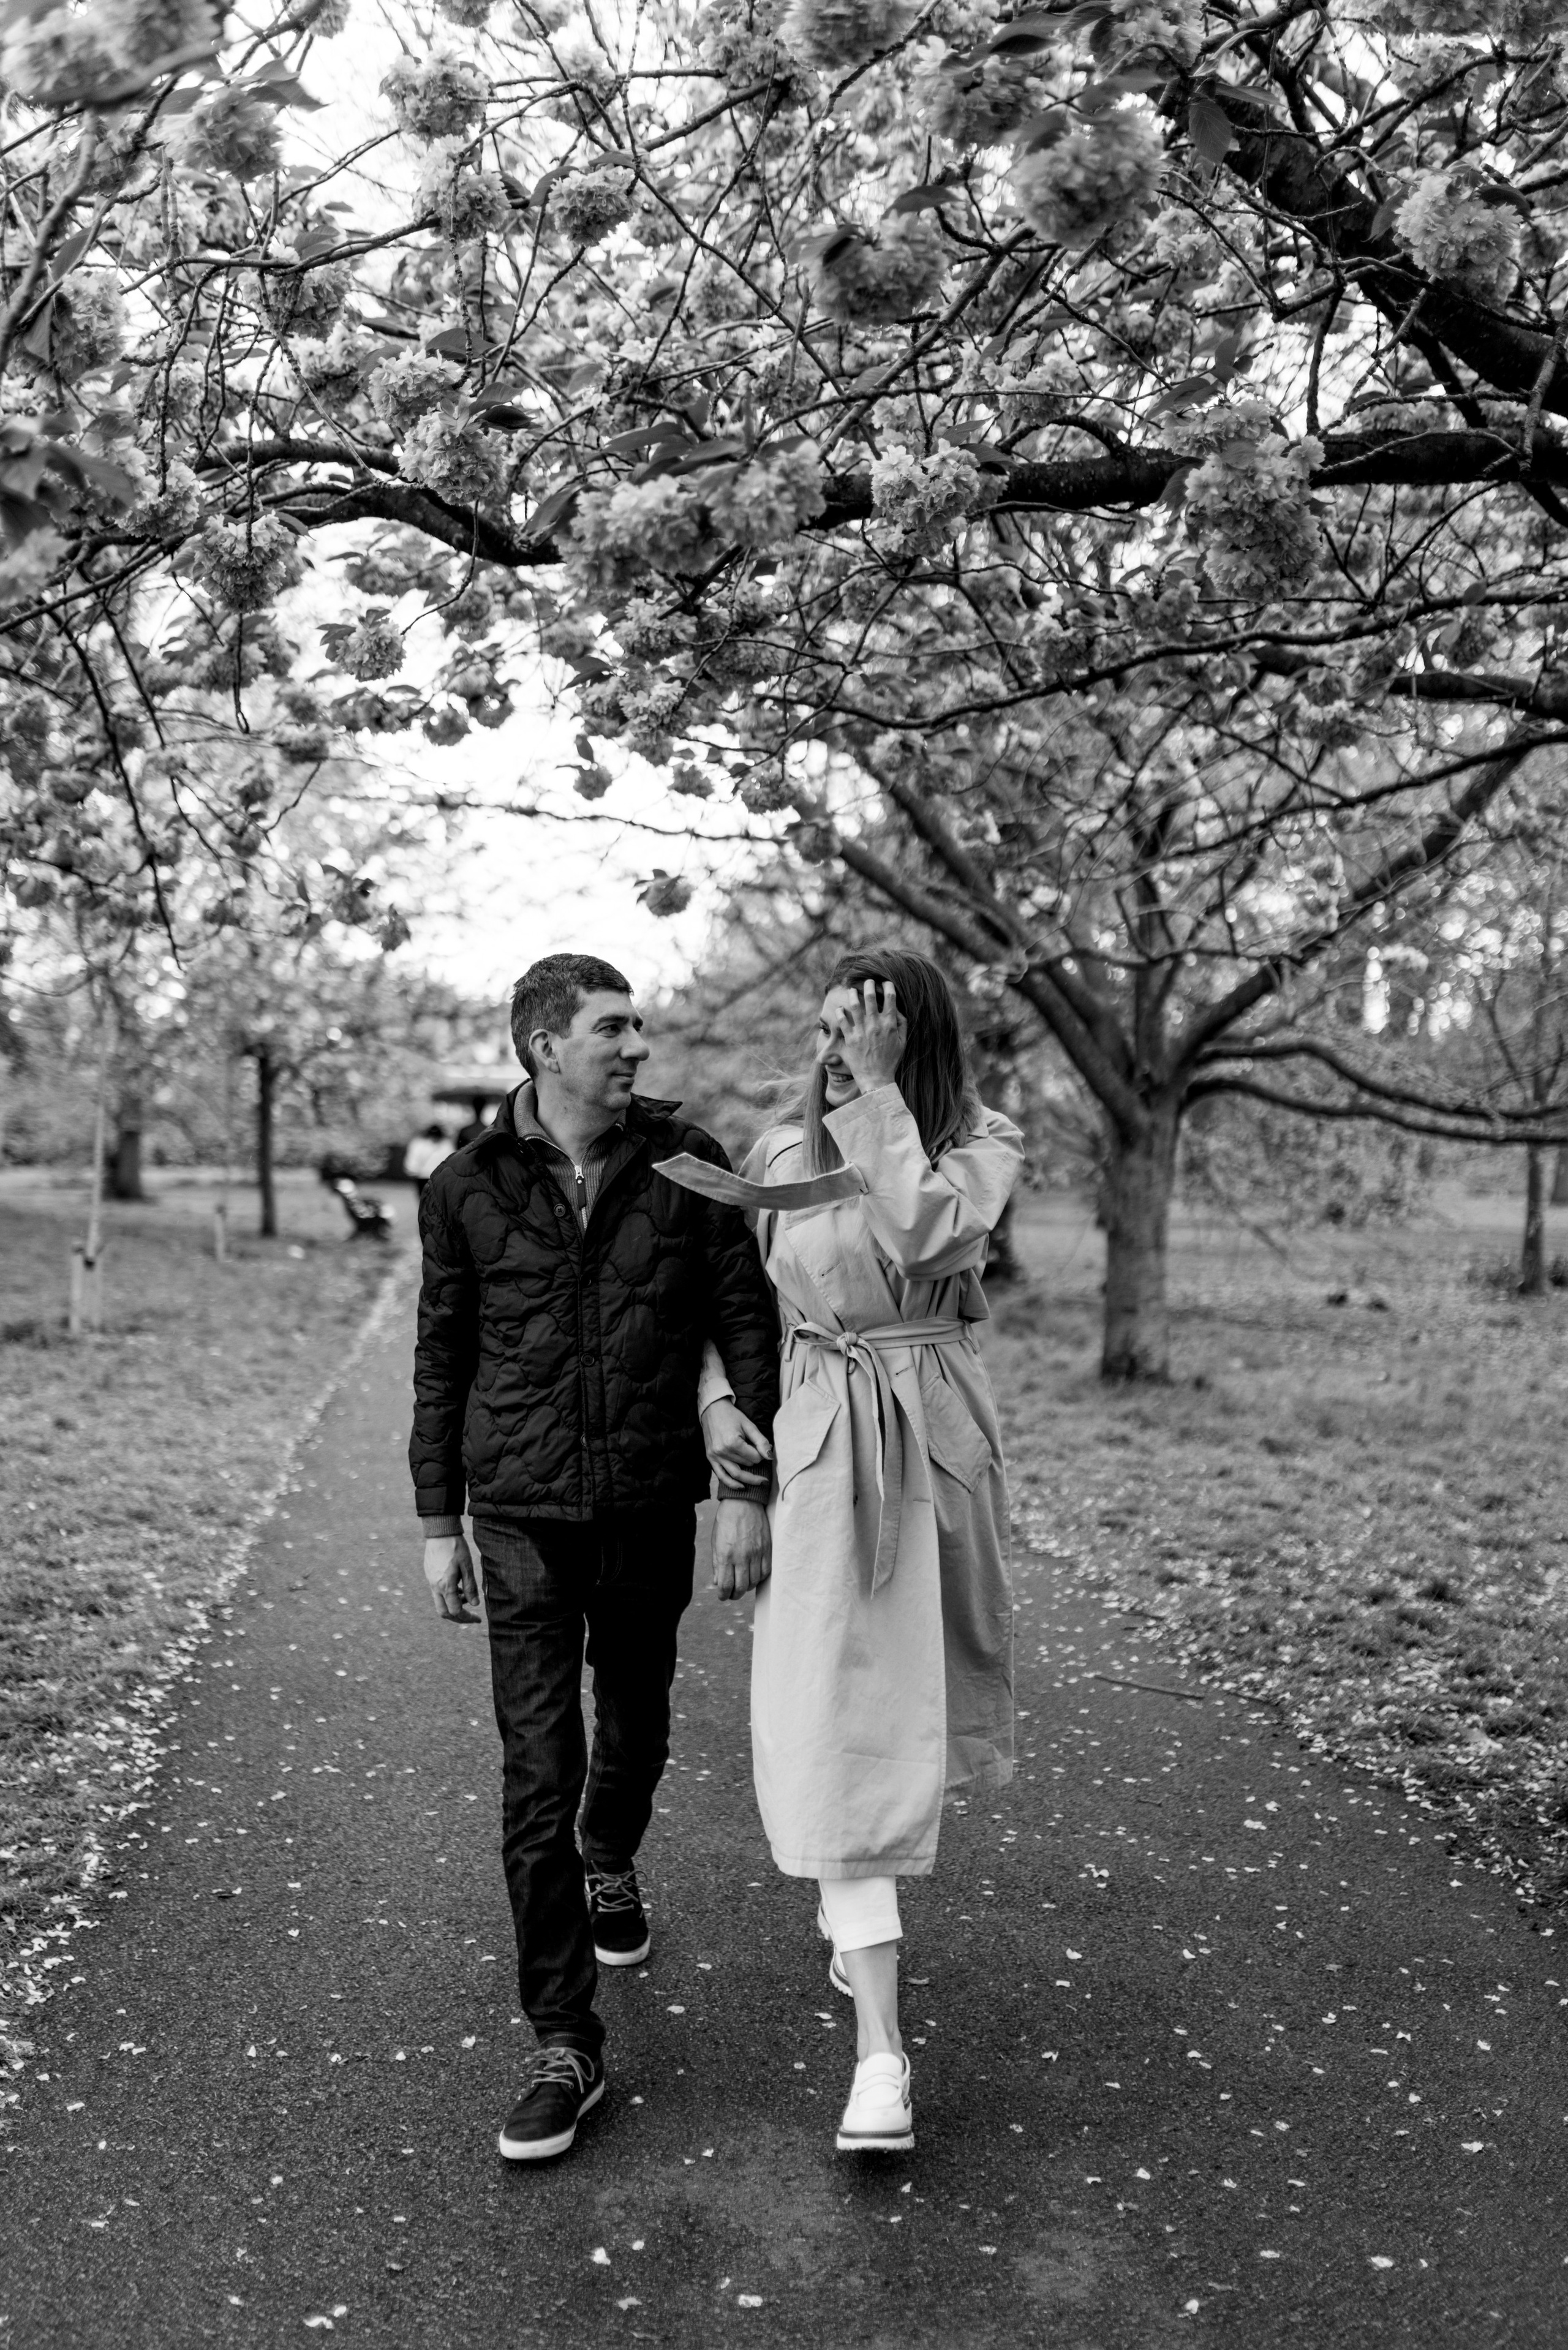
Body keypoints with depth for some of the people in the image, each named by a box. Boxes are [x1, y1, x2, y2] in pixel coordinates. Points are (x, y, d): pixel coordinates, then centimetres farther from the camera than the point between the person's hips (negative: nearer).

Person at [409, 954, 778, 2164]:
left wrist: (750, 1486, -8)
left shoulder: (685, 1161, -5)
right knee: (539, 1777, -3)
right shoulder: (466, 1188, -4)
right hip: (521, 1519, -1)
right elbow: (443, 1361, 4)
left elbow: (749, 1321, -2)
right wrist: (439, 1525, 5)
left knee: (635, 1731, 20)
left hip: (651, 1514, 1)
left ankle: (611, 1864, 53)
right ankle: (567, 2044, 9)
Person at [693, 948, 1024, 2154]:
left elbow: (926, 1234, -23)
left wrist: (879, 1092, -18)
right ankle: (881, 2052, -4)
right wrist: (717, 1398, -5)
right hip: (817, 1440, 0)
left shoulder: (983, 1142, -2)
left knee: (901, 1696, 14)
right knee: (839, 1724, -7)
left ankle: (857, 1912, 44)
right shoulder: (781, 1153, 2)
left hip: (936, 1441, 1)